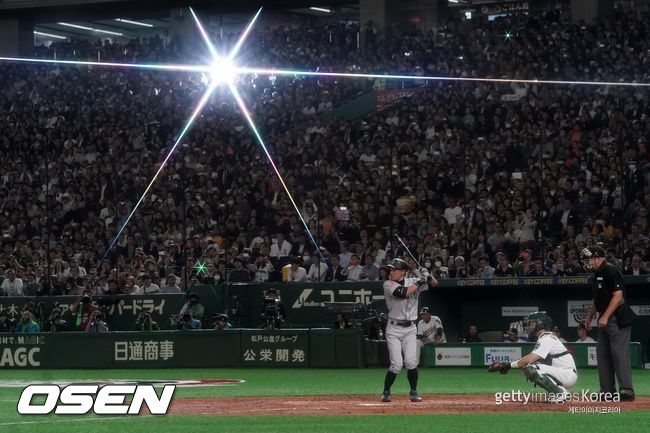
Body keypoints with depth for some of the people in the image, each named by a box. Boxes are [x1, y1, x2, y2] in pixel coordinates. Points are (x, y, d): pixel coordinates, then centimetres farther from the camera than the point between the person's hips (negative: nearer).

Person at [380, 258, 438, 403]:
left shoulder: (412, 282, 6)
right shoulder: (388, 284, -5)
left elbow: (434, 283, 11)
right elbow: (403, 292, -23)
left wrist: (428, 276, -10)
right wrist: (420, 281, -17)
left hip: (410, 329, 2)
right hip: (394, 329, -2)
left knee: (411, 362, -11)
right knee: (397, 364, -10)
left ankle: (414, 392, 7)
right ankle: (386, 392, 9)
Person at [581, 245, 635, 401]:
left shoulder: (611, 271, -14)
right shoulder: (596, 275, 16)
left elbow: (618, 295, -20)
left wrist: (605, 317, -23)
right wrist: (589, 317, 25)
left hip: (618, 319, -10)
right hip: (605, 320, 10)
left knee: (619, 353, -13)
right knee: (602, 354, 10)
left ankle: (627, 390, -14)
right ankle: (608, 391, 14)